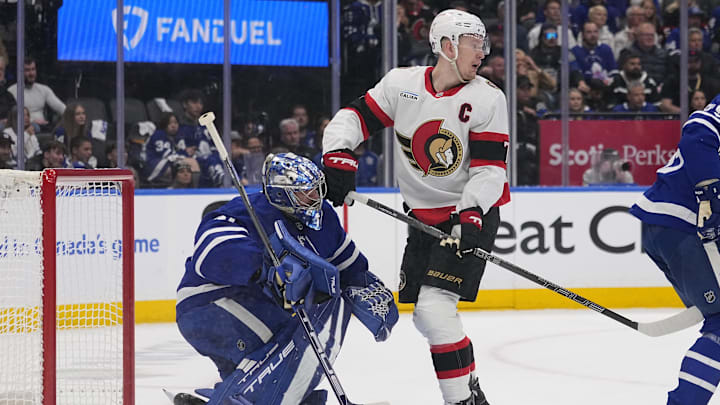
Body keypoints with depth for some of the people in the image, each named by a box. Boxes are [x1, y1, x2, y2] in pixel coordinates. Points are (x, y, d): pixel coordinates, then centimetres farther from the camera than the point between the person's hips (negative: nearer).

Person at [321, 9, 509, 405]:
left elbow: (490, 169, -13)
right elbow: (353, 117, 3)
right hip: (424, 216, 5)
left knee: (435, 306, -19)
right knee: (424, 316, 9)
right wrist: (337, 159, -14)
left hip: (472, 213, -5)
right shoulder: (400, 84, -3)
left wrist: (470, 217, -26)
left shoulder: (487, 98, -10)